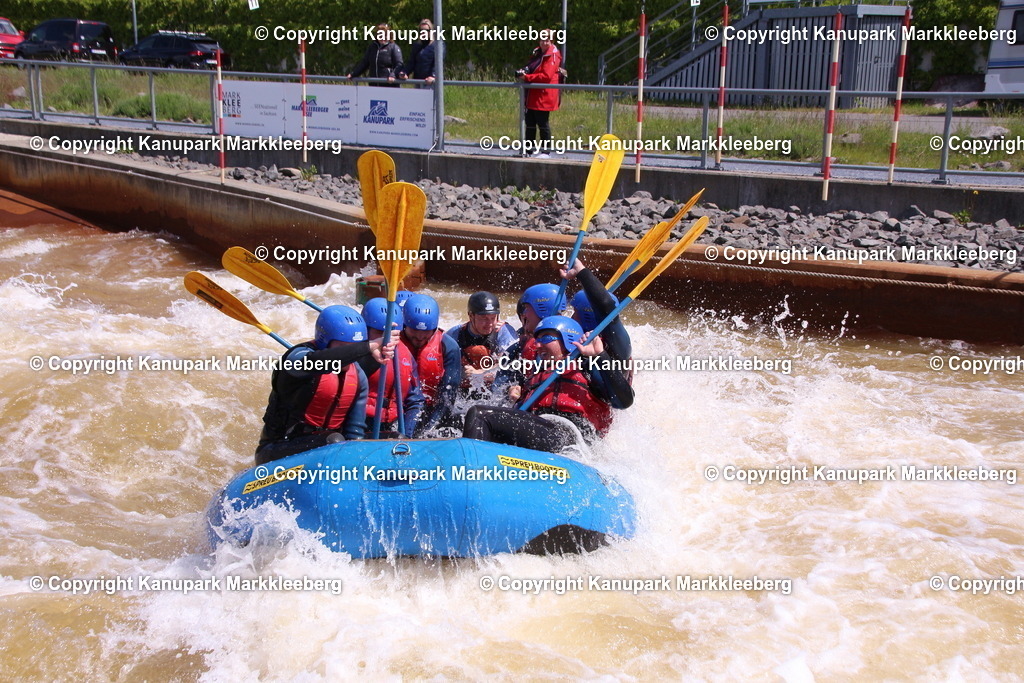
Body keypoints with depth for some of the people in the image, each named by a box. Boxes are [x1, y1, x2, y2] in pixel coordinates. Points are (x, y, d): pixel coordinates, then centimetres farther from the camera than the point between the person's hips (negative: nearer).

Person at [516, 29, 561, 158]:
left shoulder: (552, 55, -11)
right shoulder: (538, 52, 16)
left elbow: (546, 76, -20)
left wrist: (527, 77, -21)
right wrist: (524, 72, 4)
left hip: (544, 96, -9)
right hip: (532, 95, 9)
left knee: (542, 123, -3)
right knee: (530, 123, 12)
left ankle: (545, 151, 5)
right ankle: (528, 149, 20)